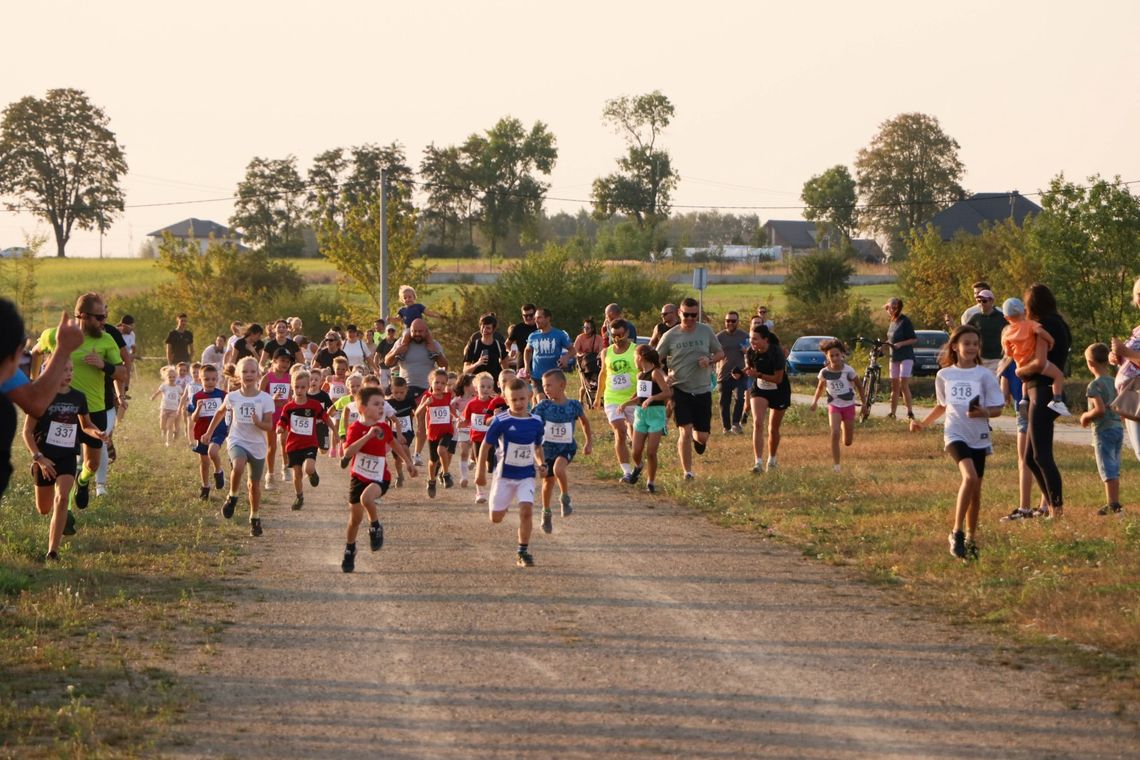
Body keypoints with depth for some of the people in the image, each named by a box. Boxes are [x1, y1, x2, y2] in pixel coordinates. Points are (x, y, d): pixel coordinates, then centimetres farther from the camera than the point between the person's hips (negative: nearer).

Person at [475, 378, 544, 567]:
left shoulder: (536, 423, -2)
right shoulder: (501, 422, -12)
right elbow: (486, 446, -5)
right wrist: (481, 472, -3)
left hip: (526, 475, 1)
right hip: (504, 475, -1)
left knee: (527, 510, -18)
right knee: (496, 518, 7)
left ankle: (523, 551, -5)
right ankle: (504, 506, 46)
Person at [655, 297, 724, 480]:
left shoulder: (706, 331, 3)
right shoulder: (670, 336, -3)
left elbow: (720, 353, 12)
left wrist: (710, 360, -10)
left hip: (703, 390, 2)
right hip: (680, 389, -2)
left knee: (702, 436, 3)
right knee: (685, 431, -12)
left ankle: (697, 438, 42)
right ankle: (687, 472, 1)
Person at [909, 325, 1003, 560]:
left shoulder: (985, 376, -1)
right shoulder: (944, 375, 5)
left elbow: (997, 408, -2)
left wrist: (984, 412, -21)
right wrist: (923, 423, 16)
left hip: (979, 438, 1)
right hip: (955, 434, -1)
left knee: (975, 491, 8)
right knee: (970, 476, -25)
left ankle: (971, 538, 24)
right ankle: (957, 533, -19)